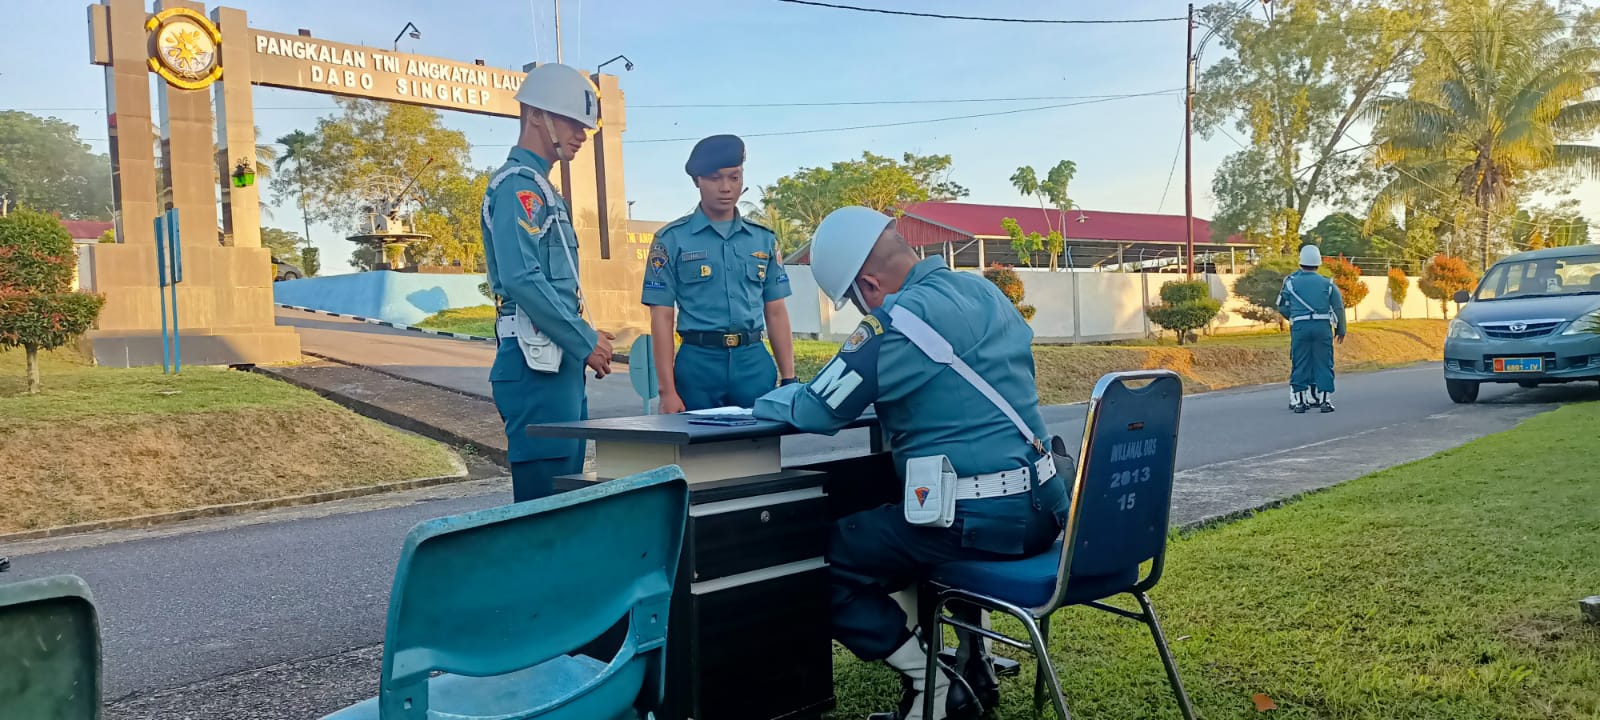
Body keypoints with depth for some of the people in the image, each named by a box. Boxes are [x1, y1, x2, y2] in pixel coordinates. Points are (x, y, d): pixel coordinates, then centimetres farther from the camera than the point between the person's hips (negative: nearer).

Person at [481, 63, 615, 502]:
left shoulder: (542, 189, 21)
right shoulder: (517, 185, -9)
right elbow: (521, 278, -21)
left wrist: (586, 338, 10)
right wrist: (585, 343, -15)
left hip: (560, 364, 10)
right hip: (536, 365, -10)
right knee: (543, 499, -6)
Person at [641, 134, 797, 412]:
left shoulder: (763, 238, 11)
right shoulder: (672, 239, 1)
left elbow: (776, 312, 13)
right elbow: (662, 318, -2)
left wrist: (789, 379, 8)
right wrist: (667, 390, -8)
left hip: (755, 361, 3)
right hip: (699, 363, -3)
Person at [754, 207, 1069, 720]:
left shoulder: (898, 320, -15)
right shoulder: (985, 293, 10)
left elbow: (817, 413, -11)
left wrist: (770, 400, 10)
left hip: (978, 522, -9)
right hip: (1042, 507, 9)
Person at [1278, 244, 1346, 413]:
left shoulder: (1291, 282, 5)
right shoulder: (1327, 284, 7)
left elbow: (1282, 307, 4)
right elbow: (1339, 308, 6)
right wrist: (1341, 330, 16)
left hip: (1300, 328, 0)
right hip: (1322, 327, 0)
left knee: (1300, 365, 5)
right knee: (1323, 364, 5)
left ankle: (1299, 401, 6)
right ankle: (1325, 400, 5)